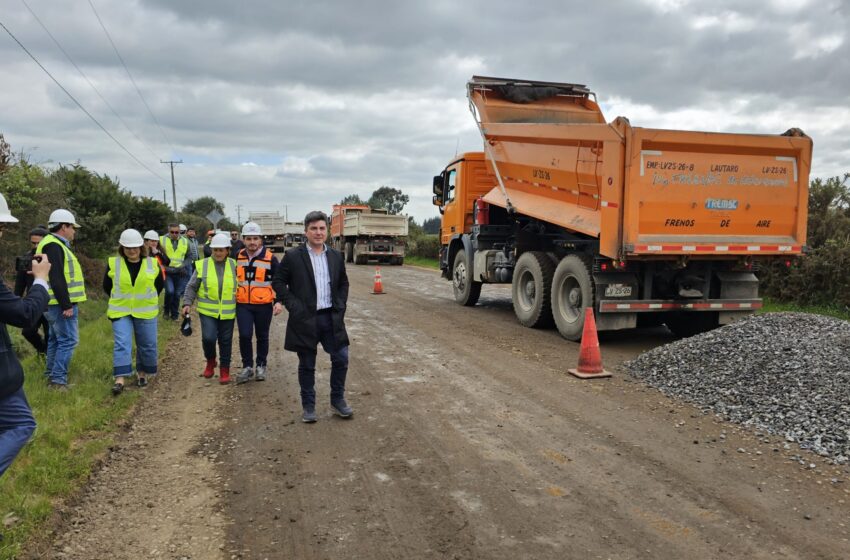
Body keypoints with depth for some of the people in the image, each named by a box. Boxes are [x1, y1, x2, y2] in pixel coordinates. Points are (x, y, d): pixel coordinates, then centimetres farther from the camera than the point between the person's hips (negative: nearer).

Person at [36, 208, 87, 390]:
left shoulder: (56, 245, 17)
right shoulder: (53, 246, -16)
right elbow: (56, 278, -24)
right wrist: (66, 305, -23)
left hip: (58, 303, 11)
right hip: (61, 304, -11)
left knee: (56, 339, 16)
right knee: (68, 340, -9)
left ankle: (52, 375, 25)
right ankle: (58, 379, -8)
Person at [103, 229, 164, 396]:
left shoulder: (152, 263, -2)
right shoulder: (113, 264, -3)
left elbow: (160, 284, 13)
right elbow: (107, 286, 12)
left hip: (146, 312, 1)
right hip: (120, 312, -1)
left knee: (147, 344, 8)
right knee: (122, 344, -10)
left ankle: (142, 373, 27)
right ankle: (120, 379, -12)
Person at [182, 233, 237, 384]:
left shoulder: (234, 265, 1)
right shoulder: (202, 265, -1)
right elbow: (192, 287, 5)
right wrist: (187, 303, -5)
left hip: (227, 312, 1)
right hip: (208, 311, -1)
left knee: (225, 341, 6)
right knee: (208, 338, -14)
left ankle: (224, 370, 21)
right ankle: (210, 361, 16)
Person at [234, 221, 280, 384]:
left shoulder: (270, 258, -6)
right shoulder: (238, 257, 4)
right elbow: (232, 278, 18)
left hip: (263, 305, -2)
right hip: (243, 305, 2)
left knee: (262, 336, 10)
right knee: (244, 335, -8)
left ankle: (261, 366, 27)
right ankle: (247, 367, 10)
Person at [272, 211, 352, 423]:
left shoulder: (336, 256, 8)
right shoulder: (292, 256, -4)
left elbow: (343, 283, 17)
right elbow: (278, 282, -1)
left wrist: (340, 305, 5)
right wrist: (293, 305, -9)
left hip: (331, 317, 3)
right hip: (305, 319, -3)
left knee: (341, 359, 3)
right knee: (307, 365, 7)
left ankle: (337, 400, 22)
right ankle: (308, 406, 21)